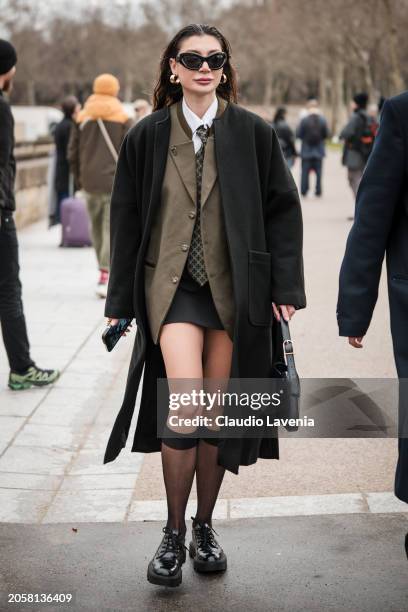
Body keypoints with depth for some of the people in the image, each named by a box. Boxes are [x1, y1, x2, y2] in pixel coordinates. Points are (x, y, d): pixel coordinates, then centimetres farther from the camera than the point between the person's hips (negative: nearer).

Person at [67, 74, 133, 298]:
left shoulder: (82, 118, 8)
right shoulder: (122, 118, -1)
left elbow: (72, 153, 6)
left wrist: (79, 179, 16)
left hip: (90, 184, 3)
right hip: (115, 182, -3)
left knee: (97, 229, 16)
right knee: (112, 230, -5)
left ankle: (106, 272, 26)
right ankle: (105, 276, -16)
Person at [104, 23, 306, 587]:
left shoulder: (252, 133, 2)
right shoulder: (148, 136, 3)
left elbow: (282, 209, 4)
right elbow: (126, 219, 7)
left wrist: (285, 286, -1)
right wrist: (121, 301, 5)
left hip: (234, 288, 1)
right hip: (171, 283, -1)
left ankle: (204, 528, 25)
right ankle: (173, 534, 2)